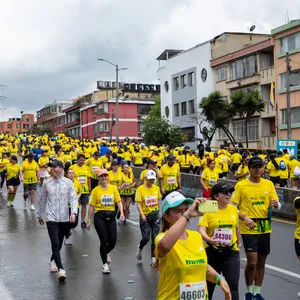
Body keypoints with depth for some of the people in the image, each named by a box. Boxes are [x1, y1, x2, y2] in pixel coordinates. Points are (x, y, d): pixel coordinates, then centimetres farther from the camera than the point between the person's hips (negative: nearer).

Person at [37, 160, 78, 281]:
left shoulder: (68, 183, -1)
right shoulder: (47, 183, 2)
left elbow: (73, 198, -3)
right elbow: (42, 199, 12)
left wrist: (74, 212, -18)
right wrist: (40, 215, 18)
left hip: (64, 218, 1)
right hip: (51, 218, -1)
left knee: (59, 243, 15)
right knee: (55, 243, -13)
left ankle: (53, 261, 40)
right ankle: (61, 269, -15)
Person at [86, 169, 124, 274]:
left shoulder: (113, 188, 6)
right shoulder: (96, 190, 0)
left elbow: (118, 201, 3)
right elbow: (92, 206, 1)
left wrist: (122, 213, -12)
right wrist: (88, 220, 1)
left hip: (111, 216, 3)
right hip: (100, 216, -3)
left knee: (113, 241, 3)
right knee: (104, 241, -4)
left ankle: (106, 253, 38)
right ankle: (105, 264, 11)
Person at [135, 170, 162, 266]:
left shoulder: (156, 188, 2)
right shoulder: (140, 189, -9)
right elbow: (138, 203, -13)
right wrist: (141, 214, -26)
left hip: (155, 215, 3)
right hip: (145, 216, -3)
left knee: (155, 237, 0)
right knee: (146, 238, -5)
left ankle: (153, 257, 10)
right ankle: (140, 248, 29)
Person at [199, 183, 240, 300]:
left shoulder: (234, 209, 1)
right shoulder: (208, 210, -10)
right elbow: (201, 230, -19)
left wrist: (238, 244, 24)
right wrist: (208, 239, -38)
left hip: (231, 252, 2)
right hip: (212, 251, -1)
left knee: (233, 284, -7)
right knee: (209, 283, 17)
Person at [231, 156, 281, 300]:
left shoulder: (269, 184, 4)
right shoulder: (241, 185, -6)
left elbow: (277, 206, 5)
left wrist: (276, 204, -19)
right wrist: (245, 218, -20)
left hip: (265, 228, 4)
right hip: (249, 229, -4)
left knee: (261, 262, 11)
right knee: (252, 262, -8)